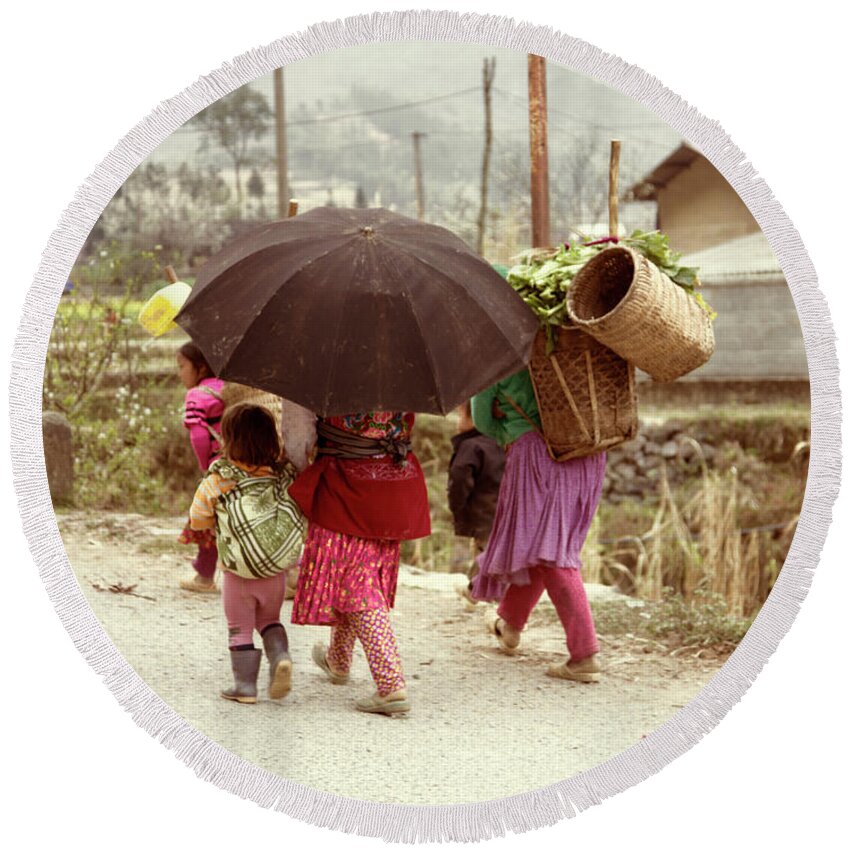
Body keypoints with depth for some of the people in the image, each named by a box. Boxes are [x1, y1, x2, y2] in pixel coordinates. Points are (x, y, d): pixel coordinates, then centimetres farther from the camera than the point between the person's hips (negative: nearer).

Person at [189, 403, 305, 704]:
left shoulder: (217, 482, -16)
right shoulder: (282, 474, -11)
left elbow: (197, 521, -5)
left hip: (237, 575, -2)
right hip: (276, 571, 2)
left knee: (240, 629, 13)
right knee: (269, 620, 23)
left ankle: (245, 685, 15)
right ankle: (280, 656, -1)